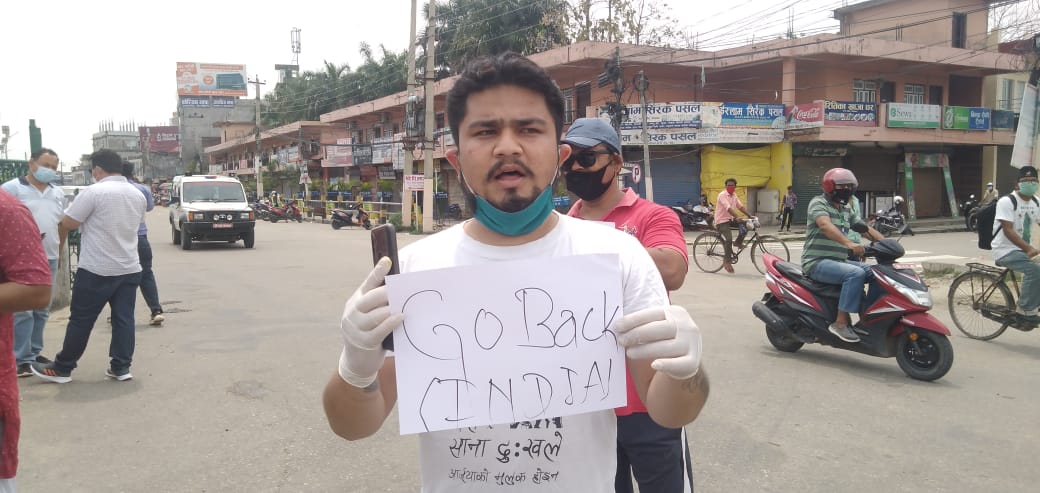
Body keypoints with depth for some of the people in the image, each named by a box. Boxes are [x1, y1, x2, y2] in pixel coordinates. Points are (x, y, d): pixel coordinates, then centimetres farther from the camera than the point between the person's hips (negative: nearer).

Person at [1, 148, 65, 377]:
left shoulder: (58, 193, 12)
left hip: (49, 259, 6)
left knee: (42, 310, 12)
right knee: (22, 311, -4)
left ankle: (34, 352, 23)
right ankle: (22, 359, 1)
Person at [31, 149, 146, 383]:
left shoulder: (94, 192, -14)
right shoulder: (138, 195, 8)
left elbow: (67, 224, -10)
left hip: (96, 270, -6)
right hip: (129, 268, 6)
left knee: (81, 320, 4)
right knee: (124, 318, 7)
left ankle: (62, 368, 15)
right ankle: (121, 367, 7)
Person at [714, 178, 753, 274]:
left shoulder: (734, 196, 10)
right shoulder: (722, 195, -16)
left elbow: (741, 207, 7)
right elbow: (728, 208, -29)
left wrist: (750, 215, -6)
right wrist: (737, 217, -41)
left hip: (730, 219, 8)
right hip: (721, 220, -7)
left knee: (744, 227, -15)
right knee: (729, 238, -23)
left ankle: (739, 242, 9)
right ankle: (727, 261, -11)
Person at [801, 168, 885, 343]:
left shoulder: (846, 210, 19)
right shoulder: (818, 203, -8)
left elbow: (865, 228, 14)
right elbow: (825, 225, -27)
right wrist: (849, 243, -42)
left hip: (839, 261, 9)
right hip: (817, 262, -9)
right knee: (856, 273, -29)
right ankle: (841, 322, -25)